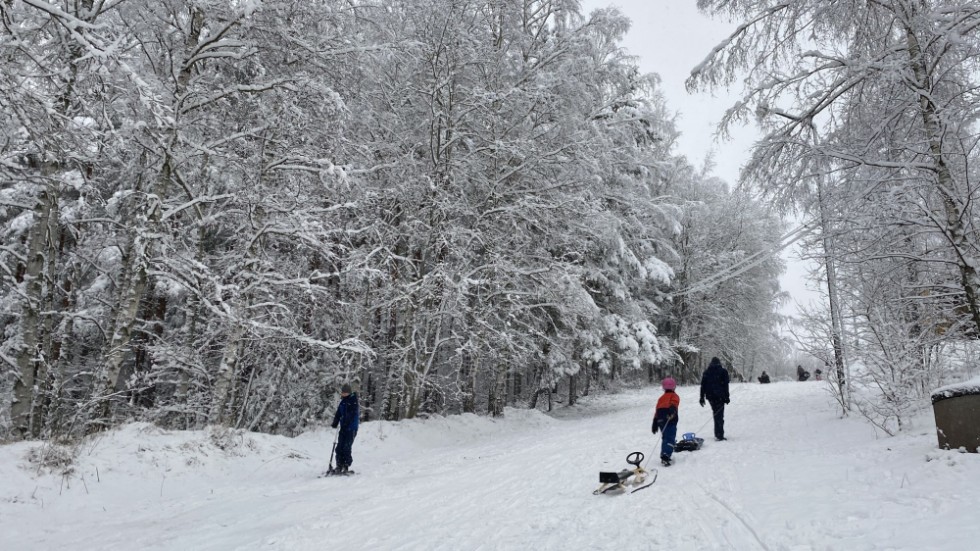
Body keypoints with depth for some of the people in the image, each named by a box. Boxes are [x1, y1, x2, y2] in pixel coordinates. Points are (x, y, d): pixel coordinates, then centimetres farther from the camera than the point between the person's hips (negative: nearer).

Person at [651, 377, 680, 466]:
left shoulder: (661, 398, 21)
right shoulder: (674, 396, 6)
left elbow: (656, 411, 19)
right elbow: (674, 404, -19)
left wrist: (655, 424, 22)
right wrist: (672, 411, -38)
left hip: (660, 421, 6)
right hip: (670, 420, -6)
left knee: (665, 438, 20)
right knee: (670, 439, -9)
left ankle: (663, 456, 24)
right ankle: (666, 456, -25)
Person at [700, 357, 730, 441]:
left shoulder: (706, 372, 9)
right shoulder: (723, 371, 0)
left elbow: (703, 385, 7)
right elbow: (726, 385, -5)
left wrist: (702, 398, 9)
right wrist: (726, 397, -3)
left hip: (710, 396, 4)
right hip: (720, 396, -3)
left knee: (716, 414, 16)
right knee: (720, 415, -3)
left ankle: (718, 434, 18)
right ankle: (719, 435, -9)